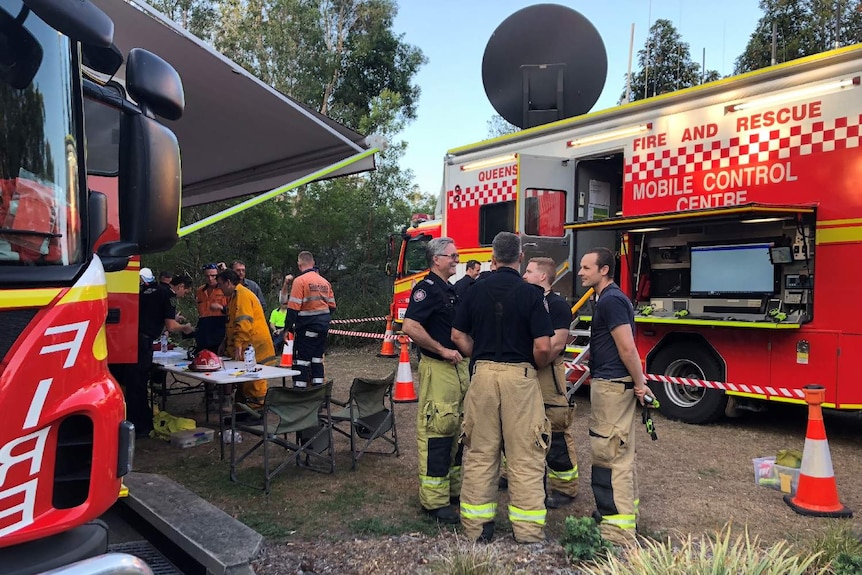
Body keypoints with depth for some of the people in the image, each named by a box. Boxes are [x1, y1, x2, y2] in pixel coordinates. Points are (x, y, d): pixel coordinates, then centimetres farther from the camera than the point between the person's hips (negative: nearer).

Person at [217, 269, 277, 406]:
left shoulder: (242, 295, -14)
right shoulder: (234, 296, 20)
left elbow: (244, 323, -24)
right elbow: (232, 323, 28)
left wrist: (238, 345, -26)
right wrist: (226, 343, 25)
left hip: (254, 348, -11)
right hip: (246, 349, 11)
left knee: (254, 382, -7)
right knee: (244, 380, 16)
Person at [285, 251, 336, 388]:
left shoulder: (300, 280, -11)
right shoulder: (325, 282, 9)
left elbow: (293, 307, -16)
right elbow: (331, 305, 12)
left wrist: (287, 327, -10)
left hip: (307, 326, -7)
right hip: (323, 326, 7)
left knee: (301, 361, -2)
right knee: (317, 359, 14)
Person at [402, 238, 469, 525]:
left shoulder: (451, 290, 17)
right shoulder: (427, 288, -12)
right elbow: (410, 326, -24)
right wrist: (443, 350, -20)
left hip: (457, 366, 10)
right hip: (437, 369, -10)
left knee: (455, 429, 16)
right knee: (436, 430, -6)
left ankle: (454, 488, 28)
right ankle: (434, 501, 1)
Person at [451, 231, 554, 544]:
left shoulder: (476, 290, 3)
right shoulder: (531, 293, -7)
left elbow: (458, 336, 5)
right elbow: (543, 347, -12)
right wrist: (538, 366, 8)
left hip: (482, 374, 3)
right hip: (519, 376, -3)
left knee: (480, 453, 11)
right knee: (524, 458, 5)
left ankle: (477, 527, 20)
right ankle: (528, 532, 11)